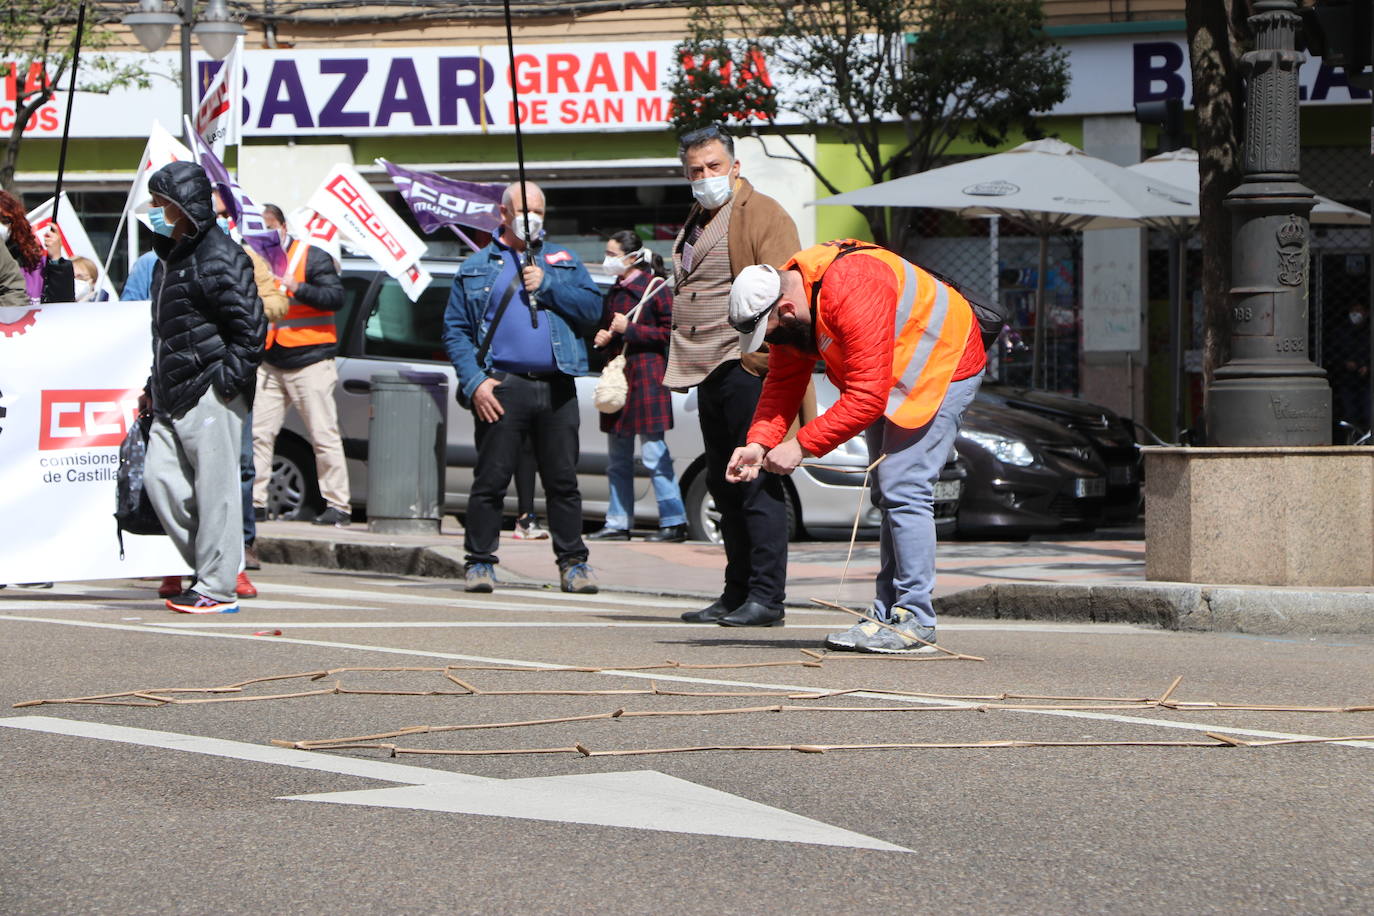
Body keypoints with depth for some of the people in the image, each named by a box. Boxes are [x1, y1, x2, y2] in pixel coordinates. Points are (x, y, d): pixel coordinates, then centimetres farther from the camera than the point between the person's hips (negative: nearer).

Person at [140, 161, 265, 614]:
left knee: (215, 488, -5)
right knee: (159, 476, 3)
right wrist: (155, 385, 22)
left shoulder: (220, 258, -11)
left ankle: (217, 587, -2)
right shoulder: (169, 257, 19)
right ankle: (208, 564, 14)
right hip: (171, 398, 10)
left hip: (209, 394, -10)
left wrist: (228, 380, -17)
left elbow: (250, 326, -15)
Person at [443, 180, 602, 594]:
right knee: (490, 479, -2)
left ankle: (573, 562, 9)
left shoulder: (564, 262, 17)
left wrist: (548, 284, -7)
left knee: (563, 481, 3)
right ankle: (480, 561, 5)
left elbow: (592, 308, 4)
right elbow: (455, 331, 6)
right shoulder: (476, 268, 12)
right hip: (502, 387, -2)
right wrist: (474, 381, -7)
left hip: (556, 387, 2)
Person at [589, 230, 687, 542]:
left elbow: (671, 331, -12)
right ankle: (618, 524, 15)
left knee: (653, 452, -10)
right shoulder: (615, 291, 17)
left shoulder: (655, 288, -7)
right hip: (617, 375, 8)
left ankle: (674, 522, -6)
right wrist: (603, 337, 7)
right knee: (618, 457, 10)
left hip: (646, 375, -8)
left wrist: (629, 329, -15)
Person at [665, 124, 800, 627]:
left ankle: (766, 597, -8)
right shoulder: (696, 223, 22)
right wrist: (682, 365, 21)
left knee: (757, 484, -9)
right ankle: (737, 593, 18)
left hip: (746, 368, -10)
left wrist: (761, 354, -21)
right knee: (724, 486, 12)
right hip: (710, 375, 10)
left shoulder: (762, 214, -5)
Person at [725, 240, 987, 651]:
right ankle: (888, 614, 16)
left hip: (943, 364, -10)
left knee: (903, 489, -16)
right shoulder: (788, 299, -7)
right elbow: (783, 383, -3)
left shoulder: (854, 294, -36)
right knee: (888, 493, 11)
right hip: (893, 376, 10)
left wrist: (802, 445, -32)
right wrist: (759, 443, -18)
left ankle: (914, 623, -14)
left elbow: (866, 398, -36)